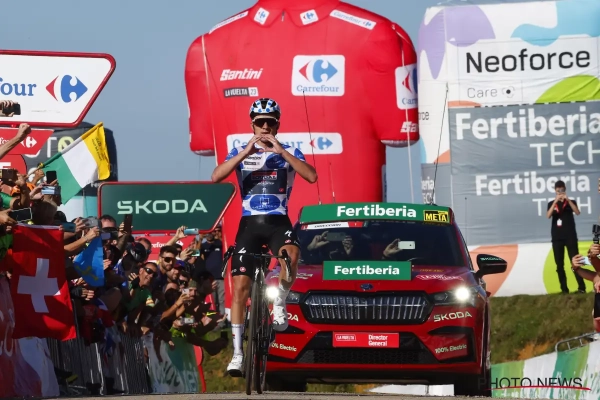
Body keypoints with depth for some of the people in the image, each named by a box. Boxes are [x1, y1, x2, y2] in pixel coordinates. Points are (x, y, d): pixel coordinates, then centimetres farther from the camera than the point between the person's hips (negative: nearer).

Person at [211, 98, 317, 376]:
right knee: (240, 286, -6)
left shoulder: (289, 152, 6)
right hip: (250, 223, 1)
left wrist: (280, 151, -21)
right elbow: (216, 176, -10)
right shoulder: (241, 152, 7)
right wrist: (247, 151, -19)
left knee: (291, 254, -36)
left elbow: (311, 176, -14)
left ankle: (279, 304, -12)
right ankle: (238, 353, 0)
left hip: (278, 222, -1)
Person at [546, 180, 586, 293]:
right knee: (559, 264, 0)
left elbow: (577, 212, -10)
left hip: (570, 237, -2)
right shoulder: (551, 203, 10)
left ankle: (581, 287, -10)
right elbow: (548, 215, -9)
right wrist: (556, 201, -18)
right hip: (557, 238, 2)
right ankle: (564, 289, 2)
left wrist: (568, 200, -19)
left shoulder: (571, 202, 8)